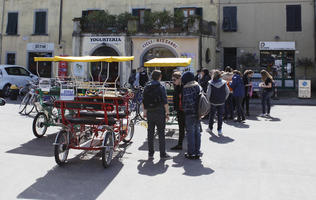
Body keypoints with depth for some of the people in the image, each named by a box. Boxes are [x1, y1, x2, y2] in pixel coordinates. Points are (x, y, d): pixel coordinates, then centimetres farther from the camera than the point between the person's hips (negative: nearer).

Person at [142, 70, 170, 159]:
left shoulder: (146, 87, 8)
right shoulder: (161, 87, -8)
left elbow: (143, 101, 11)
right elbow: (165, 102, -11)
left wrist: (145, 111, 18)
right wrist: (167, 112, -4)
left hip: (149, 112, 5)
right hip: (159, 112, -5)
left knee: (150, 133, 9)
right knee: (161, 133, 1)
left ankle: (150, 153, 13)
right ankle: (162, 154, 6)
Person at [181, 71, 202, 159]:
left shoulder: (186, 89, -14)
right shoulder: (198, 86, 9)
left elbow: (187, 101, -19)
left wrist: (184, 108, -1)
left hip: (190, 113, -7)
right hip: (198, 113, 7)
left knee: (190, 132, 2)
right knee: (197, 132, 14)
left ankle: (191, 153, 8)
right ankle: (197, 152, 21)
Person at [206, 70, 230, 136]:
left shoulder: (211, 83, -12)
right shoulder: (224, 83, -6)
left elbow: (208, 93, -10)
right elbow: (228, 92, -1)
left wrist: (209, 100, 6)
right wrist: (224, 99, 11)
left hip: (213, 102, -1)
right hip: (221, 102, 1)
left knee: (211, 115, 15)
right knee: (220, 116, 7)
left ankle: (210, 128, 28)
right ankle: (219, 130, 6)